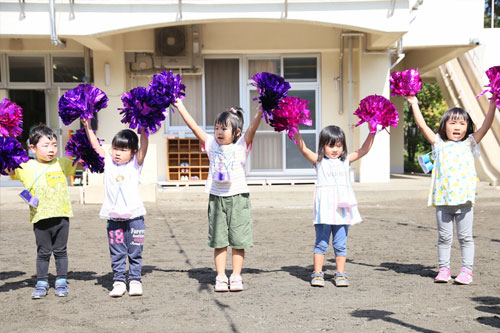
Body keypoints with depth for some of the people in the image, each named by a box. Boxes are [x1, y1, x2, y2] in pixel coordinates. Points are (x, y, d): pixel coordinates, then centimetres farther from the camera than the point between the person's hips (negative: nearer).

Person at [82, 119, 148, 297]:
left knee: (135, 252, 6)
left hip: (134, 216, -2)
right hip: (114, 217, 2)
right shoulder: (108, 162, 7)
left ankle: (135, 280, 15)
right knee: (117, 253, 7)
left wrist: (143, 128, -23)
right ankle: (119, 281, 14)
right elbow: (96, 146, 4)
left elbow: (144, 147, -11)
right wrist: (88, 127, -5)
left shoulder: (135, 164, 1)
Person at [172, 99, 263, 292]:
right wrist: (180, 107, 0)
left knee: (238, 240, 4)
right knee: (219, 240, 5)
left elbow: (253, 127, -13)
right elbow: (194, 127, 4)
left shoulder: (242, 145, -1)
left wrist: (262, 109, -25)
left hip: (238, 198, -2)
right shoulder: (211, 144, 6)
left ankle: (236, 276, 13)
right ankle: (221, 277, 12)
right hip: (217, 198, 2)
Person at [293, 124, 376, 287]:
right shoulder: (318, 161, 6)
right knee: (321, 243, 2)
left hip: (342, 209, 2)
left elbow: (364, 150, 12)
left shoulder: (345, 160, 14)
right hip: (324, 208, -2)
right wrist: (296, 130, -17)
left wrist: (372, 132, 3)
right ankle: (317, 273, 10)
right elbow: (303, 149, -5)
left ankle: (340, 274, 14)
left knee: (340, 244, 6)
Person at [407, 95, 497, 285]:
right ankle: (443, 269, 16)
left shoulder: (469, 144, 7)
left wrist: (492, 105, -8)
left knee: (465, 237, 5)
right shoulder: (439, 144, 8)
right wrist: (414, 105, 4)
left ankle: (466, 270, 11)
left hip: (464, 200, -1)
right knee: (444, 237, 8)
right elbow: (422, 126, 4)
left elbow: (485, 127, -1)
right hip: (442, 200, 1)